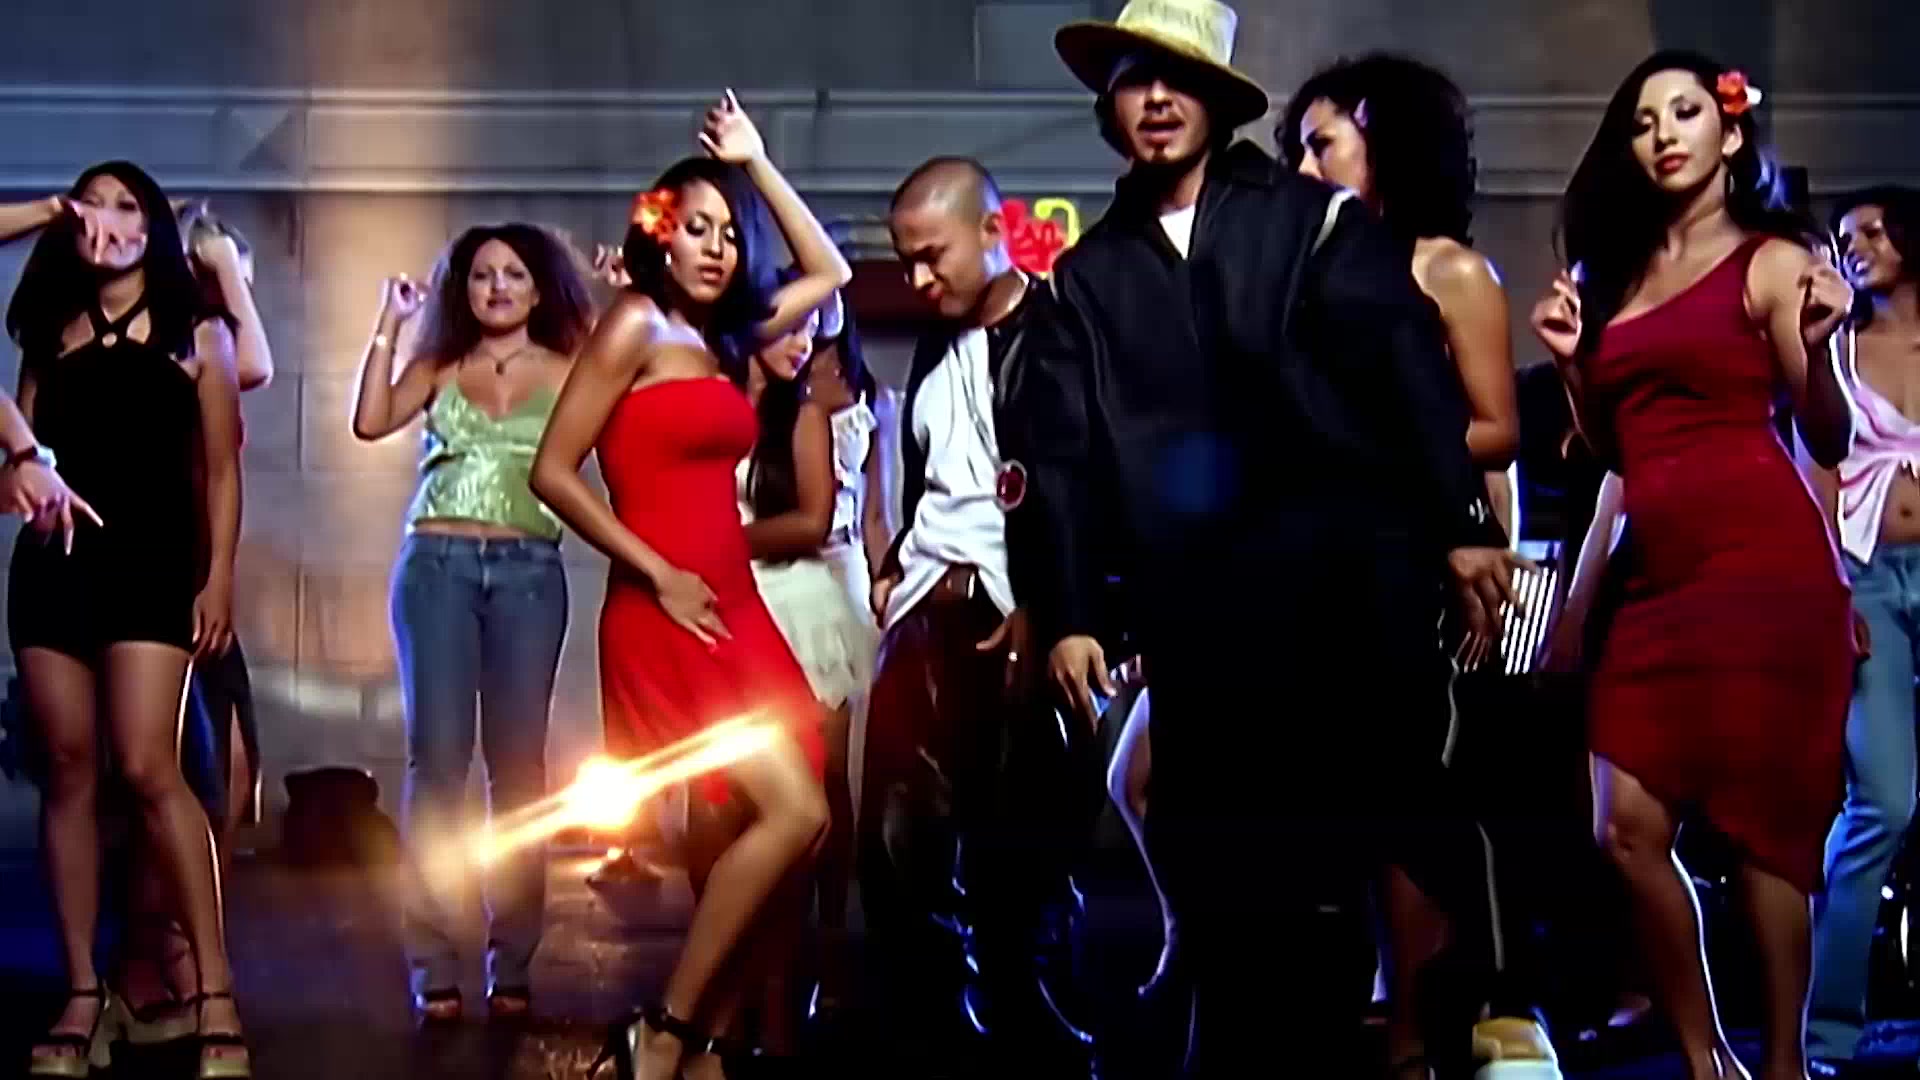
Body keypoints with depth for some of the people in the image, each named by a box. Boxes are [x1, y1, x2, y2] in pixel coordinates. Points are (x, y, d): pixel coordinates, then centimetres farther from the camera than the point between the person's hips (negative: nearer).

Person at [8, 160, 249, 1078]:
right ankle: (83, 992, 4)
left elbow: (220, 467, 4)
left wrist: (219, 576, -3)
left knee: (148, 767, -15)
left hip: (151, 562, -4)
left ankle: (214, 991, -13)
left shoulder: (196, 334, 6)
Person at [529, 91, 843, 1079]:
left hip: (734, 615, 8)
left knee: (726, 847, 2)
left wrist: (756, 164, 21)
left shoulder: (721, 340, 16)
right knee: (793, 812, -18)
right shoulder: (634, 326, -4)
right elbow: (553, 472, -9)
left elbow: (828, 271, 28)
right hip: (664, 617, -8)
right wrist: (659, 576, -11)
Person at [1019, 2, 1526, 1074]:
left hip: (1350, 574, -2)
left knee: (1408, 817, -4)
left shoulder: (1313, 219, 8)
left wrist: (1460, 524, -9)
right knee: (1218, 862, 2)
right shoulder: (1090, 274, 15)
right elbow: (1063, 452, 12)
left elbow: (1408, 368, 0)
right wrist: (1067, 613, 4)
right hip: (1198, 608, 3)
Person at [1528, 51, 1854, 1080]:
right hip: (1658, 573, 6)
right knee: (1630, 826, -2)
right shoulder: (1616, 275, 18)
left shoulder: (1770, 261, 0)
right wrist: (1572, 361, 9)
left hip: (1762, 564, -6)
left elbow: (1829, 439, -6)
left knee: (1760, 826, -4)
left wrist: (1814, 348, -23)